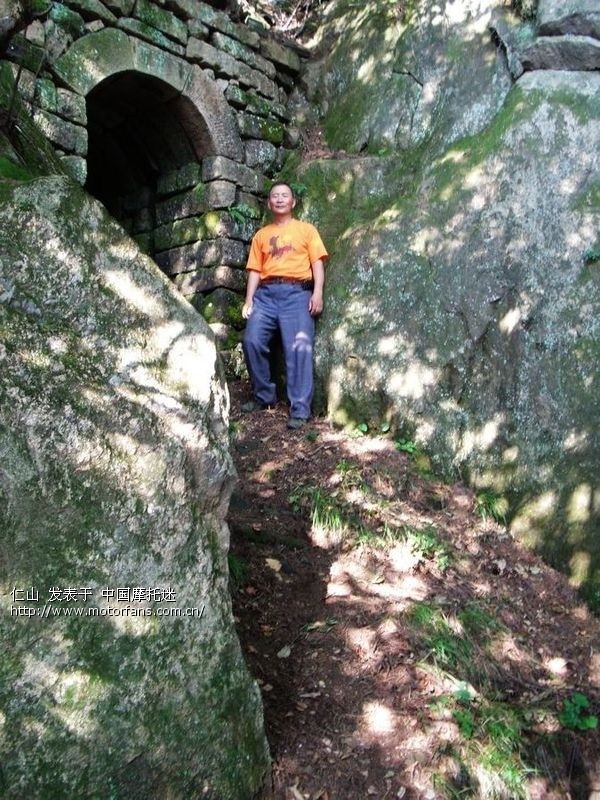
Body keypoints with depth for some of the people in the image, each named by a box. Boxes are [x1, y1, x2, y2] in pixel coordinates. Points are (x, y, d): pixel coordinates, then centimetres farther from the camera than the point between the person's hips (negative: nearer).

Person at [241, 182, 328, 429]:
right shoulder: (261, 235, 22)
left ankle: (299, 409, -16)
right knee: (252, 341, -13)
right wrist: (249, 300, 3)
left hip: (297, 292, -3)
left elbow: (317, 262, 6)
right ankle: (264, 396, 4)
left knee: (299, 347, -16)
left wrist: (318, 292, -9)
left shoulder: (306, 229, 16)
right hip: (266, 293, 3)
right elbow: (255, 270, 16)